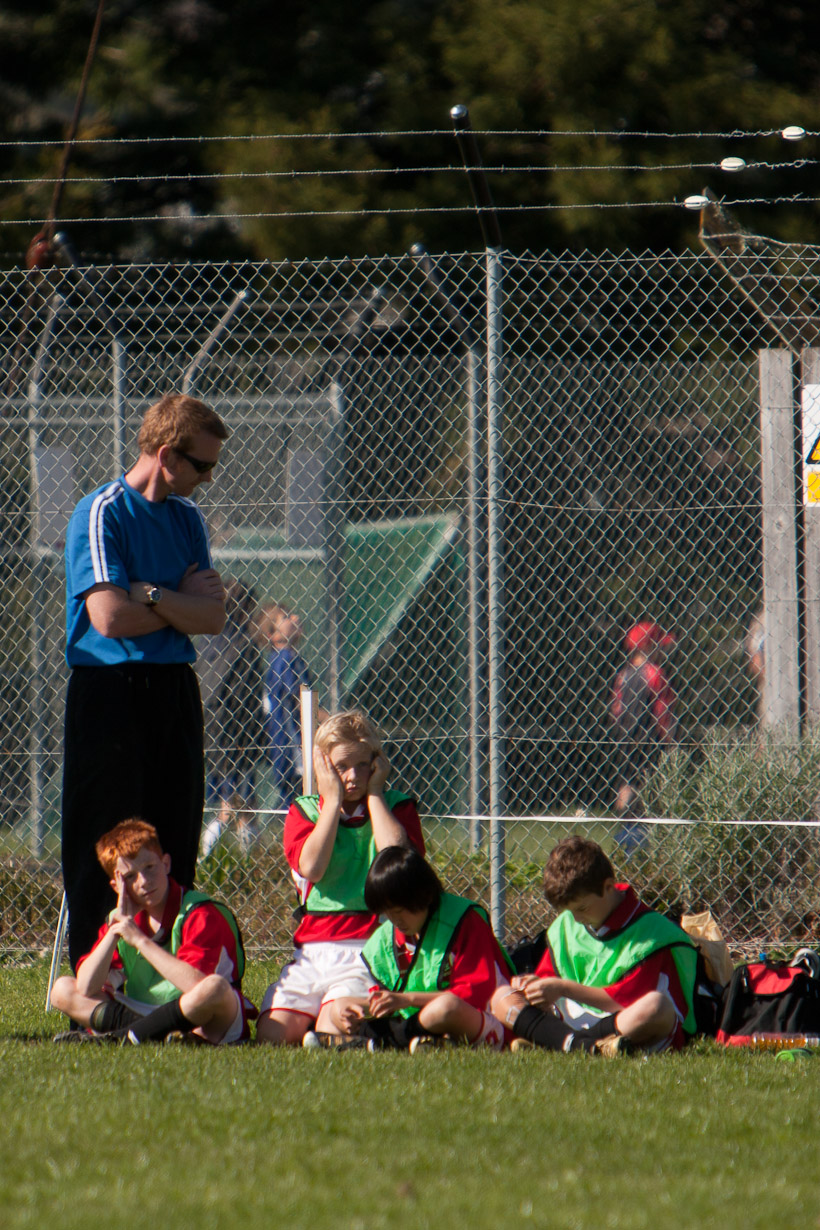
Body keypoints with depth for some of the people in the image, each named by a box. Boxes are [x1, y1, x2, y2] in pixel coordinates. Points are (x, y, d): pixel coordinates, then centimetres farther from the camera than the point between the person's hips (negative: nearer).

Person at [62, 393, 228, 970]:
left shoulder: (186, 516, 13)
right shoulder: (101, 513, -9)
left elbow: (213, 617, 5)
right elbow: (110, 617, -18)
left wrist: (153, 596, -12)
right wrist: (184, 602, -3)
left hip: (175, 689, 7)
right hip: (111, 694, -7)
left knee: (175, 846, 6)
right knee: (106, 852, -5)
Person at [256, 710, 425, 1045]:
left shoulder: (396, 808, 10)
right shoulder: (304, 811, 13)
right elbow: (311, 867, -7)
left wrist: (373, 793, -2)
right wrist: (334, 799, -2)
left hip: (371, 943, -3)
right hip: (312, 950, 3)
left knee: (333, 1033, -27)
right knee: (273, 1035, -17)